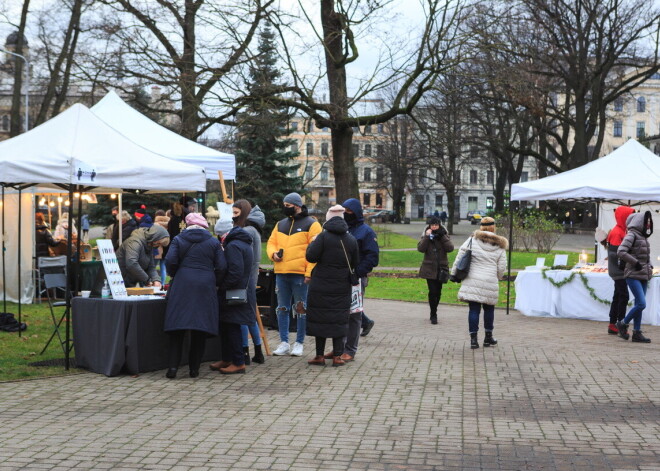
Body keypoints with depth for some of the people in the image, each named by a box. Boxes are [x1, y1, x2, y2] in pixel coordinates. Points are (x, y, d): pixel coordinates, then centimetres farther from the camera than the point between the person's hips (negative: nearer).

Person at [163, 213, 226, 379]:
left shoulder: (178, 240, 6)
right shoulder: (213, 242, 7)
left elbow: (170, 261, -5)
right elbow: (222, 267, 1)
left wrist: (175, 276, 13)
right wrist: (215, 282, 16)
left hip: (182, 286, 0)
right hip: (206, 288, 0)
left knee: (177, 329, 2)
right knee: (200, 330, 6)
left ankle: (173, 366, -5)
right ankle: (194, 368, 8)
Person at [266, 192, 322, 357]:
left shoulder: (311, 224, -3)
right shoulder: (280, 225, 16)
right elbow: (271, 242, 21)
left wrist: (309, 273, -16)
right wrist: (273, 253, -3)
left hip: (301, 275, -6)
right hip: (281, 274, 6)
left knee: (301, 309, 3)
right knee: (282, 309, 9)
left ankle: (299, 343, 11)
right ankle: (284, 343, 18)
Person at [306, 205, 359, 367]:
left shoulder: (323, 236, -11)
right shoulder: (351, 239, 3)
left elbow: (310, 256, -14)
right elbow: (356, 264, 8)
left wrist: (312, 243, 3)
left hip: (321, 286, -3)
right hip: (342, 287, 3)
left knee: (320, 318, 5)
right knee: (339, 320, 8)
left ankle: (320, 355, 9)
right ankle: (337, 356, 7)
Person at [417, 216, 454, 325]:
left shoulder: (444, 236, 7)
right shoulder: (425, 236, 5)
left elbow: (450, 248, -9)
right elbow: (420, 248, -12)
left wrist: (442, 236, -14)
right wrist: (427, 237, -17)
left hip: (441, 269, 2)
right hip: (429, 269, -2)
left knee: (438, 292, 7)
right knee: (433, 291, -11)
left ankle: (433, 313, 25)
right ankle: (433, 315, -2)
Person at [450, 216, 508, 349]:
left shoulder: (472, 240, -1)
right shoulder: (500, 246, 3)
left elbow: (459, 257, -2)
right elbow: (501, 268, 5)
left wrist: (454, 273, 8)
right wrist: (497, 277, 25)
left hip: (472, 280, 0)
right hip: (490, 282, 0)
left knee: (474, 309, 2)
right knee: (489, 309, 16)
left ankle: (473, 338, 0)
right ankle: (488, 337, 25)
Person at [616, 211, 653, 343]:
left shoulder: (644, 237, 17)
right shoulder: (631, 235, -9)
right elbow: (620, 252, -21)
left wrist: (649, 266, 13)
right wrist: (635, 263, -18)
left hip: (644, 276, 9)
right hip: (633, 276, -9)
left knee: (639, 305, 8)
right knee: (641, 304, -15)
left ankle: (637, 333, 12)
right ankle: (622, 324, 2)